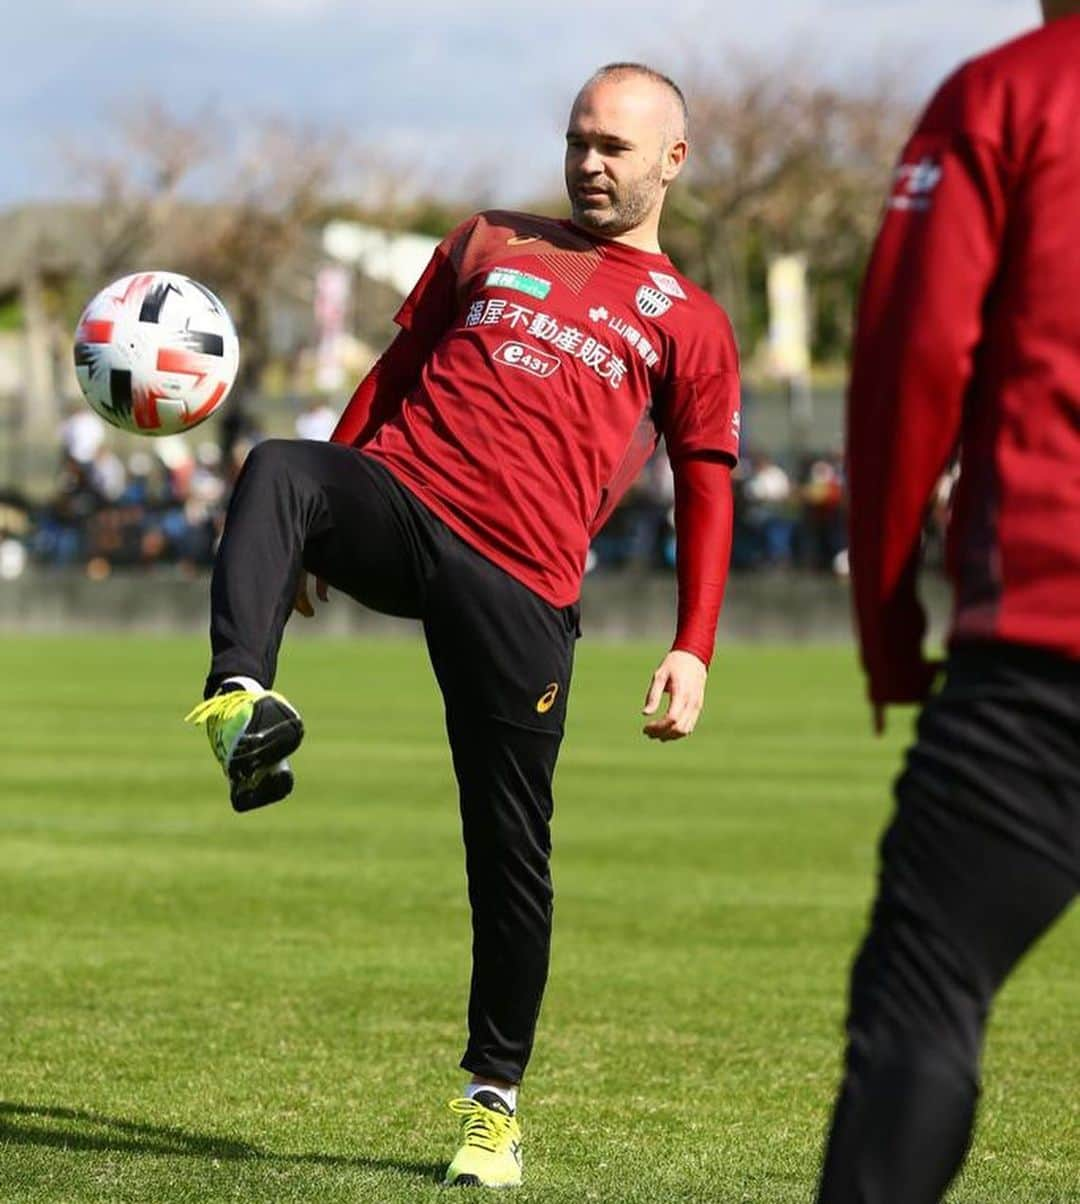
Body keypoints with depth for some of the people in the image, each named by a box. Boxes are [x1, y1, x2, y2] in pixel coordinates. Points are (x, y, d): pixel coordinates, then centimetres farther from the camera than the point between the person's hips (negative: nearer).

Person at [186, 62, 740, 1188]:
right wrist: (319, 524, 19)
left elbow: (706, 493, 13)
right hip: (400, 495, 2)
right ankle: (241, 702, -57)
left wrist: (692, 650, 2)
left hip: (520, 585, -2)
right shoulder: (490, 243, 23)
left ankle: (494, 1095, 13)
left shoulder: (689, 325, 15)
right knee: (277, 469, -34)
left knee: (510, 851, -2)